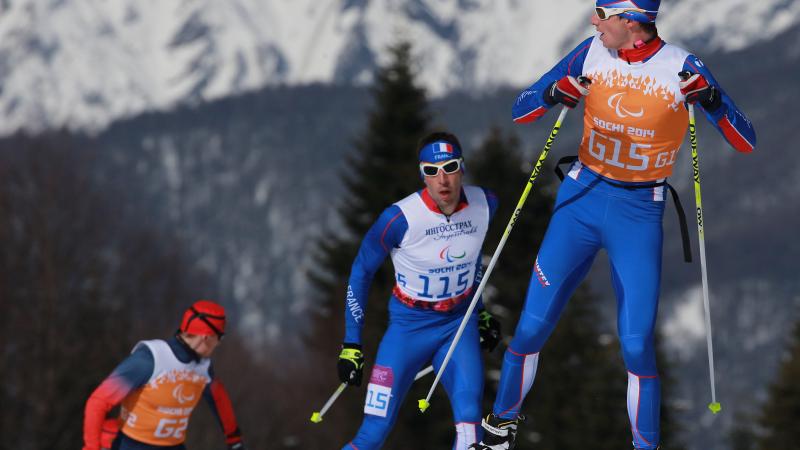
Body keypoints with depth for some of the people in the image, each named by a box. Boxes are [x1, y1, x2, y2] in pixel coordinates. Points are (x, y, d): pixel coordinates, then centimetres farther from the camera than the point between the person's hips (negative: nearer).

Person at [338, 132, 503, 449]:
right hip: (409, 326, -3)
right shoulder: (400, 219, -22)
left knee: (469, 417, -20)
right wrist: (351, 345, -5)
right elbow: (361, 271, -6)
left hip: (459, 325, 3)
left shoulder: (484, 204, -10)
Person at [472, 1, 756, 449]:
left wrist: (711, 99, -29)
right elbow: (520, 110, 1)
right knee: (532, 327, 1)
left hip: (640, 214, -2)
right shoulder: (592, 54, -4)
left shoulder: (681, 68, -12)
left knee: (637, 346, -8)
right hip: (582, 199, 2)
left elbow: (746, 143, -11)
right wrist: (553, 95, -21)